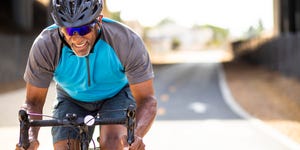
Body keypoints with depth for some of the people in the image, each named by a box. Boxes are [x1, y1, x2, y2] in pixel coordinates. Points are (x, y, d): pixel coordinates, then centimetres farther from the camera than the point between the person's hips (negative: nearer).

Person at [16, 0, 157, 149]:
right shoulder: (44, 46, -30)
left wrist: (137, 135, -52)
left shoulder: (127, 41, -33)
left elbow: (147, 99, -31)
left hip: (117, 95, -2)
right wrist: (30, 136, -42)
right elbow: (33, 102, -21)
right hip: (71, 100, 2)